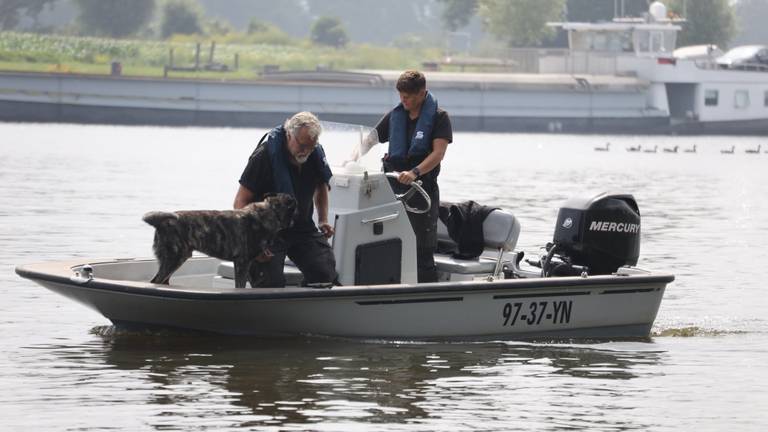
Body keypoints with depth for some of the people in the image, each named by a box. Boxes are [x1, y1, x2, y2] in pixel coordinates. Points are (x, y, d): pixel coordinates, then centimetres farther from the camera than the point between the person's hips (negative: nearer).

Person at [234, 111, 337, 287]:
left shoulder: (316, 153, -3)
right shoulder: (265, 155, -20)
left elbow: (321, 186, 21)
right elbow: (241, 202, -17)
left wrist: (323, 220, 7)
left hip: (303, 227, 5)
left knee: (325, 273, -12)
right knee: (272, 281, -21)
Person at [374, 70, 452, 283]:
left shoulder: (438, 117, -4)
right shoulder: (395, 115, 11)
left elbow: (438, 153, -16)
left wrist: (415, 172, -31)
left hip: (423, 188, -5)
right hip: (392, 187, 5)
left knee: (423, 249, -6)